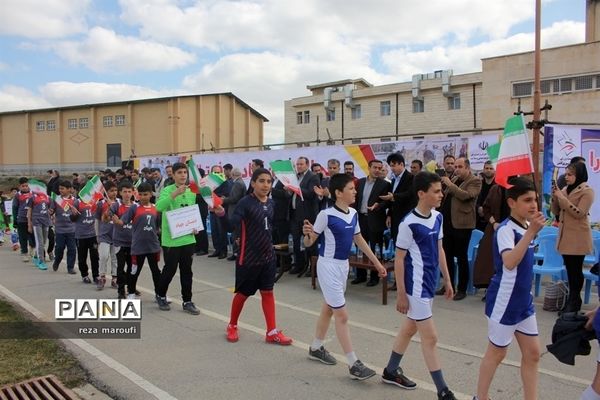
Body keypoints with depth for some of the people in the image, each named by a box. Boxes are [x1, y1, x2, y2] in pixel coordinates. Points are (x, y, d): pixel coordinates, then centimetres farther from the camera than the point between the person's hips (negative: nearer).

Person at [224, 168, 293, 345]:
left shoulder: (271, 203, 3)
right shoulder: (246, 202, -16)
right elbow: (233, 221, -31)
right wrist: (222, 213, -47)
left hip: (268, 256, 6)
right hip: (248, 257, -5)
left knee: (268, 292, 10)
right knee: (243, 293, 9)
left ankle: (272, 332, 19)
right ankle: (232, 326, 32)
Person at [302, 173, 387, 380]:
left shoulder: (353, 213, 1)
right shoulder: (326, 215, -19)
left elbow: (359, 239, 15)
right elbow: (309, 243, -13)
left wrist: (376, 262, 16)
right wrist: (307, 233, -36)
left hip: (343, 265, 8)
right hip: (328, 265, -8)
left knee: (328, 308, 19)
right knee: (342, 315, -5)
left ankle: (316, 348, 37)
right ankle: (354, 365, 2)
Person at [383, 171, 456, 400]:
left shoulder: (437, 217, 3)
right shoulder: (409, 224, -19)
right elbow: (399, 259, -14)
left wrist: (447, 279, 16)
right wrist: (401, 294, -13)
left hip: (429, 284, 8)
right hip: (416, 287, -8)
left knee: (409, 328, 20)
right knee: (430, 337, 0)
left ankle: (391, 371, 37)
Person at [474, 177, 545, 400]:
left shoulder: (526, 226, 4)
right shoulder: (506, 230, -21)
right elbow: (509, 262, -40)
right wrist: (532, 232, -42)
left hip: (524, 302, 8)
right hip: (504, 303, -8)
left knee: (532, 353, 12)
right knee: (497, 353, 7)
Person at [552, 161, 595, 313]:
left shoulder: (587, 191, -9)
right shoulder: (565, 189, 10)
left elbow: (579, 213, -18)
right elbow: (556, 212, 12)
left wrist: (562, 197, -20)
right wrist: (555, 197, -4)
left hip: (578, 238, -6)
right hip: (565, 236, 6)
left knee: (576, 270, 2)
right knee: (570, 269, 14)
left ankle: (574, 301, 14)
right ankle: (573, 299, 25)